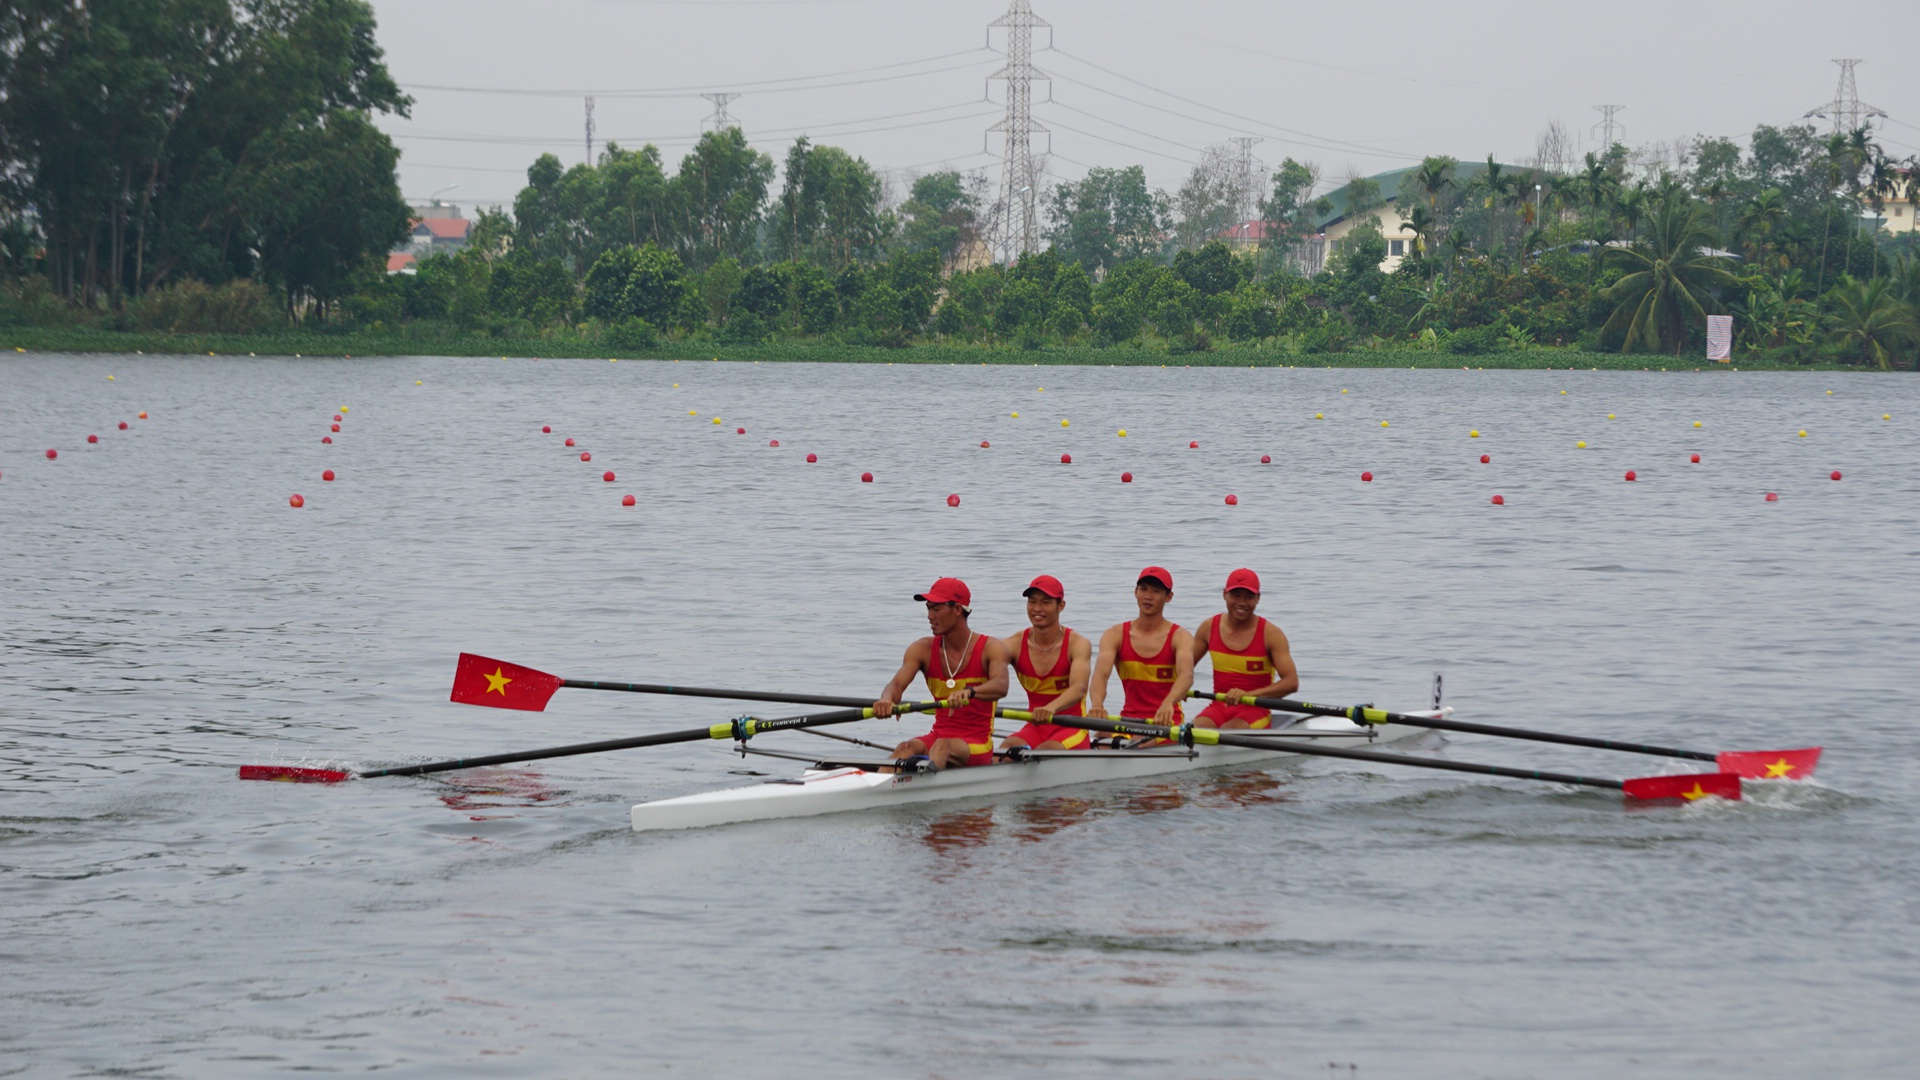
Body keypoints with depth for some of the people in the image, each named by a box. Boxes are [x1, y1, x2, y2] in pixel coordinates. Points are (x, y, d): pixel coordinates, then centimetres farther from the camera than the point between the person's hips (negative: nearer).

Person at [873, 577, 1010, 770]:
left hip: (977, 746, -4)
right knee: (906, 749, -29)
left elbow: (1000, 686, -25)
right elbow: (897, 683, -9)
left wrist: (969, 692, -48)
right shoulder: (923, 649, 7)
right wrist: (886, 700, -36)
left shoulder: (990, 648, -5)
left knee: (942, 746, -37)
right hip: (938, 736, 4)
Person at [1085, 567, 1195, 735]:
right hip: (1128, 720, 3)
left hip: (1165, 722, -3)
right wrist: (1097, 704, -38)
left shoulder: (1180, 637, -2)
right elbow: (1101, 674, -13)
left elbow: (1186, 676, -22)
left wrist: (1168, 704, -46)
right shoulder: (1115, 635, 5)